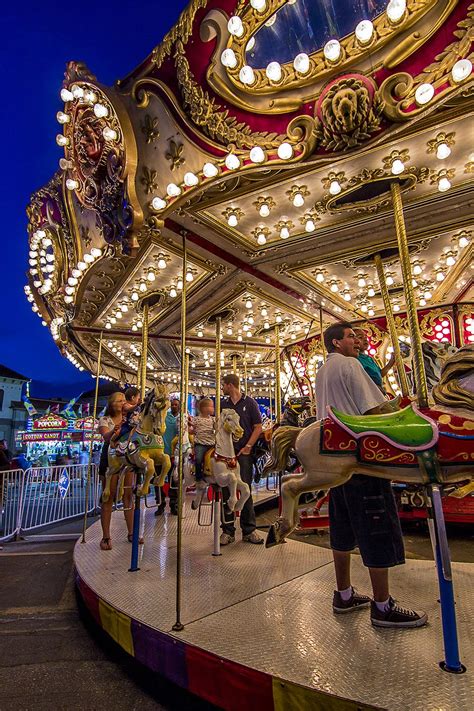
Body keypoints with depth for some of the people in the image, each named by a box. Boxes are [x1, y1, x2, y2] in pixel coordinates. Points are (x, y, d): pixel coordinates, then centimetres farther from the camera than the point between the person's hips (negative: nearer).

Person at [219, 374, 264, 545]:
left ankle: (249, 530, 14)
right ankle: (228, 531, 15)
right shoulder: (222, 404, 10)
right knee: (226, 490, 4)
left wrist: (248, 447, -9)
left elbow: (258, 427, -2)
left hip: (244, 453, -3)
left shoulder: (250, 403, -1)